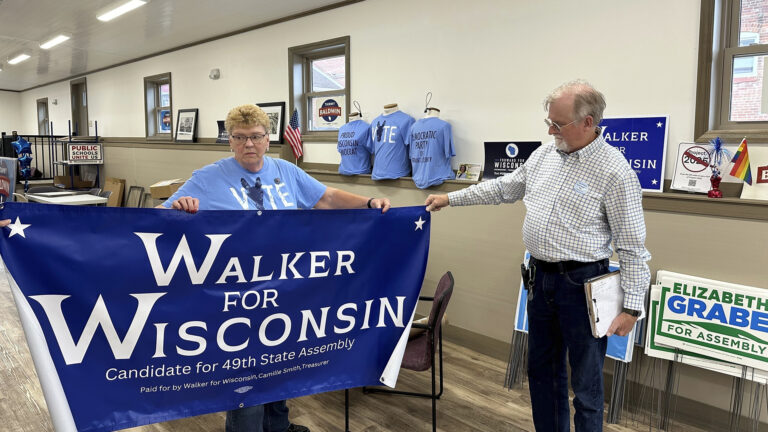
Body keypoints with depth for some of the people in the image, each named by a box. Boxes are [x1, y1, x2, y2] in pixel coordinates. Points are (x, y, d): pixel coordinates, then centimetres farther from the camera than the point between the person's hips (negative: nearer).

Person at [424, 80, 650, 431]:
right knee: (541, 369, 19)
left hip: (581, 283, -7)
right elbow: (503, 188, 17)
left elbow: (632, 246, -13)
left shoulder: (615, 171, -15)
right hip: (539, 275, 7)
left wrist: (632, 307, -14)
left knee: (586, 381, 6)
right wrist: (450, 198, 16)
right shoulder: (544, 155, 5)